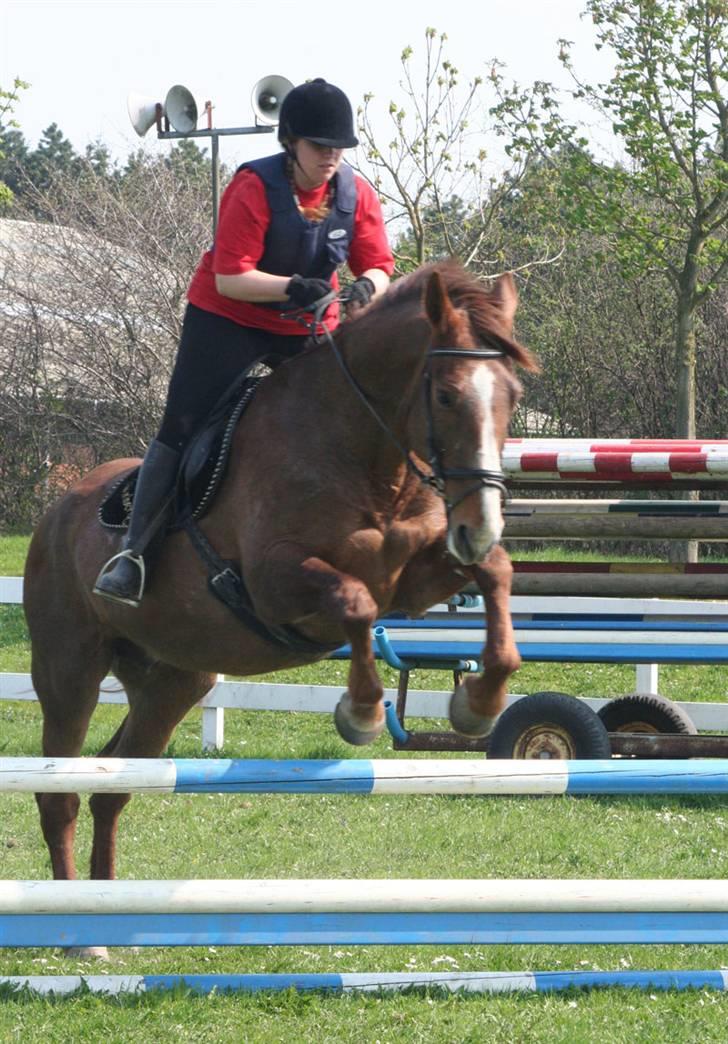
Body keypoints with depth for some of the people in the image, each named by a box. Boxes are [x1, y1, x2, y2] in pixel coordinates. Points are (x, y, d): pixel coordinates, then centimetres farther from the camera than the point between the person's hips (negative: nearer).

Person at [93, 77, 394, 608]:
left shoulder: (357, 194, -9)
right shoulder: (254, 188, -22)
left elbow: (379, 266, -8)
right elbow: (230, 277, -26)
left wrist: (366, 286, -32)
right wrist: (293, 287, -40)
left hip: (307, 327, 4)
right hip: (227, 319, -4)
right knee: (182, 430, -8)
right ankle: (133, 551, -6)